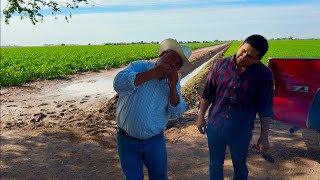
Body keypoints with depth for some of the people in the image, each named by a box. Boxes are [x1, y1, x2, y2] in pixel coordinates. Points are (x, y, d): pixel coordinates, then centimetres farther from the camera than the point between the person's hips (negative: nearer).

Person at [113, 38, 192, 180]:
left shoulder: (173, 83, 0)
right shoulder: (139, 66, -11)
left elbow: (177, 113, -8)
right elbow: (119, 83, -29)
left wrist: (172, 88, -23)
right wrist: (153, 73, -29)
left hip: (155, 141, 3)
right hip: (127, 140, -3)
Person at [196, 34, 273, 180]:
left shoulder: (264, 75, -12)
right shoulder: (221, 65, -7)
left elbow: (265, 109, -7)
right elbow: (207, 94, 2)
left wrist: (264, 137, -5)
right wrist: (201, 117, 4)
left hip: (241, 131, -1)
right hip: (215, 126, 2)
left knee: (240, 167, 19)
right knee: (215, 165, 19)